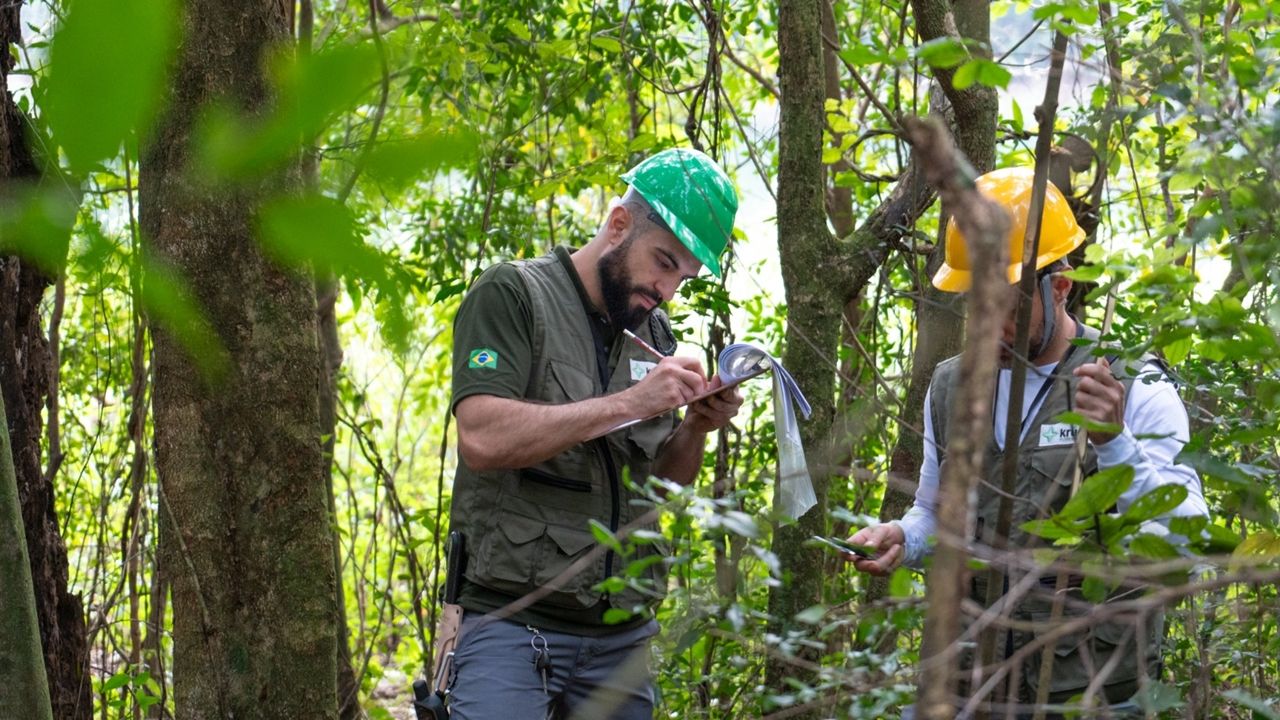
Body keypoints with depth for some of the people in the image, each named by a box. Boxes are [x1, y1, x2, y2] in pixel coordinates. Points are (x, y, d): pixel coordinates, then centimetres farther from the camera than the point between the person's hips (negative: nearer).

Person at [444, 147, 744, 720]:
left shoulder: (654, 333, 14)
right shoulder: (513, 293, -5)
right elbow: (482, 440, -18)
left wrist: (696, 429, -3)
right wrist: (626, 405, -18)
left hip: (622, 631, 6)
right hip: (514, 623, -6)